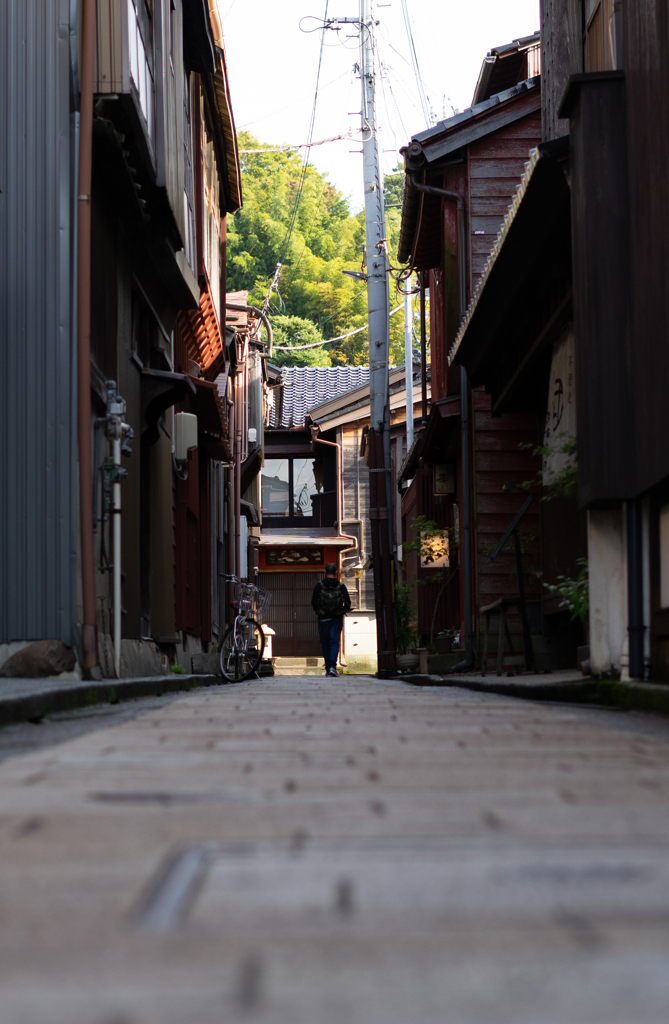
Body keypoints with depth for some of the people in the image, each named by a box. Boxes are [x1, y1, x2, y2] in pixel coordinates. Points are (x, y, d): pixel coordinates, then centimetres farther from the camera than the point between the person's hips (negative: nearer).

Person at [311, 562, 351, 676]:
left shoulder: (319, 585, -3)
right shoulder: (341, 586, 0)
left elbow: (314, 603, -5)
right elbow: (348, 603, -3)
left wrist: (319, 612, 11)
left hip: (323, 619, 0)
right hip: (337, 619, 0)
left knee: (325, 644, 8)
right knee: (335, 642, -1)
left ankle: (328, 668, 9)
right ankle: (332, 666, -18)